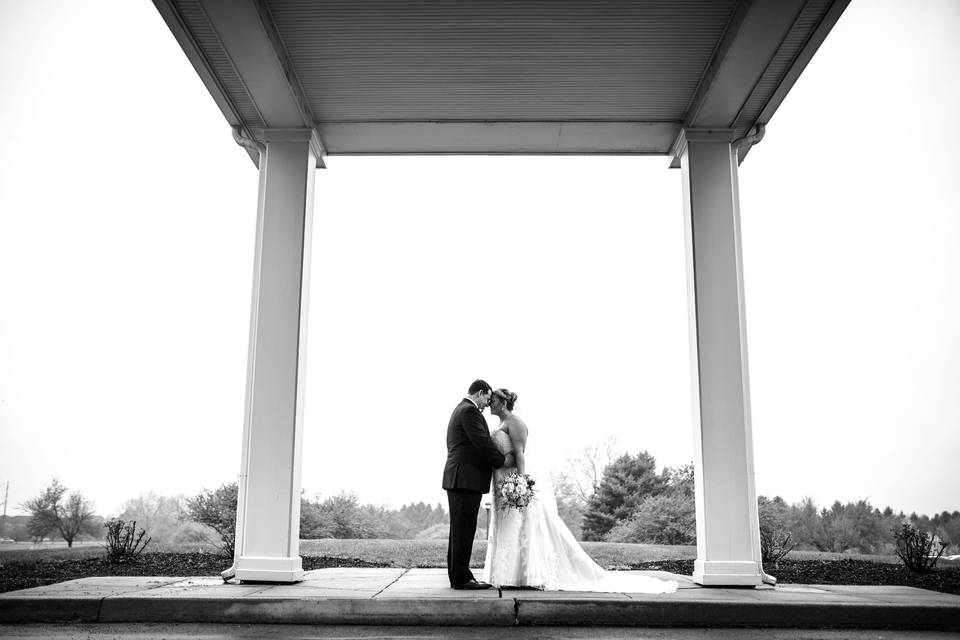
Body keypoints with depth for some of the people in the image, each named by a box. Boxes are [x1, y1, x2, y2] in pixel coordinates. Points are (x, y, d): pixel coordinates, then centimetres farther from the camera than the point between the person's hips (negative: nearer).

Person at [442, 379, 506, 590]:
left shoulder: (461, 409, 23)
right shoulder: (469, 411, -11)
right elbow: (483, 443, -17)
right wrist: (505, 462, -6)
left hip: (459, 479, 11)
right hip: (466, 479, -11)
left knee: (460, 530, 11)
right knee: (464, 529, -8)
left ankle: (457, 576, 15)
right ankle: (461, 577, -6)